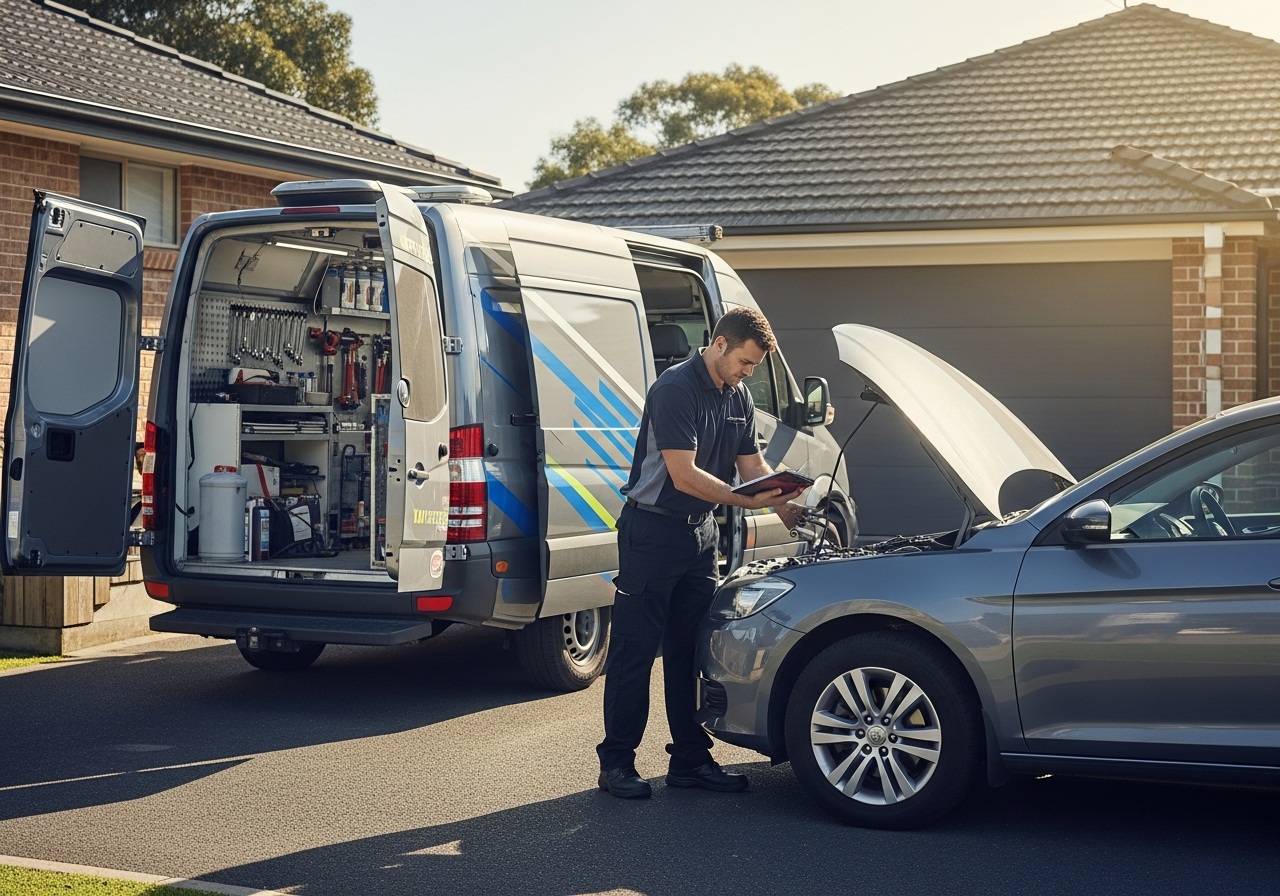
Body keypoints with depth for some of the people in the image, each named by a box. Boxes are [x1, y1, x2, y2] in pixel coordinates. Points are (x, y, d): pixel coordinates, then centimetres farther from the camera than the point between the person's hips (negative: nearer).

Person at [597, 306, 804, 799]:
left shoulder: (738, 398, 9)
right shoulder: (675, 388, -18)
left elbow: (753, 466, 14)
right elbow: (684, 475, -23)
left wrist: (791, 512, 1)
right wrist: (750, 500, -24)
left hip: (701, 531, 8)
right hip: (652, 531, -8)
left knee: (690, 649, 11)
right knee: (635, 649, -2)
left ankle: (690, 759, 18)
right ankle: (616, 763, 5)